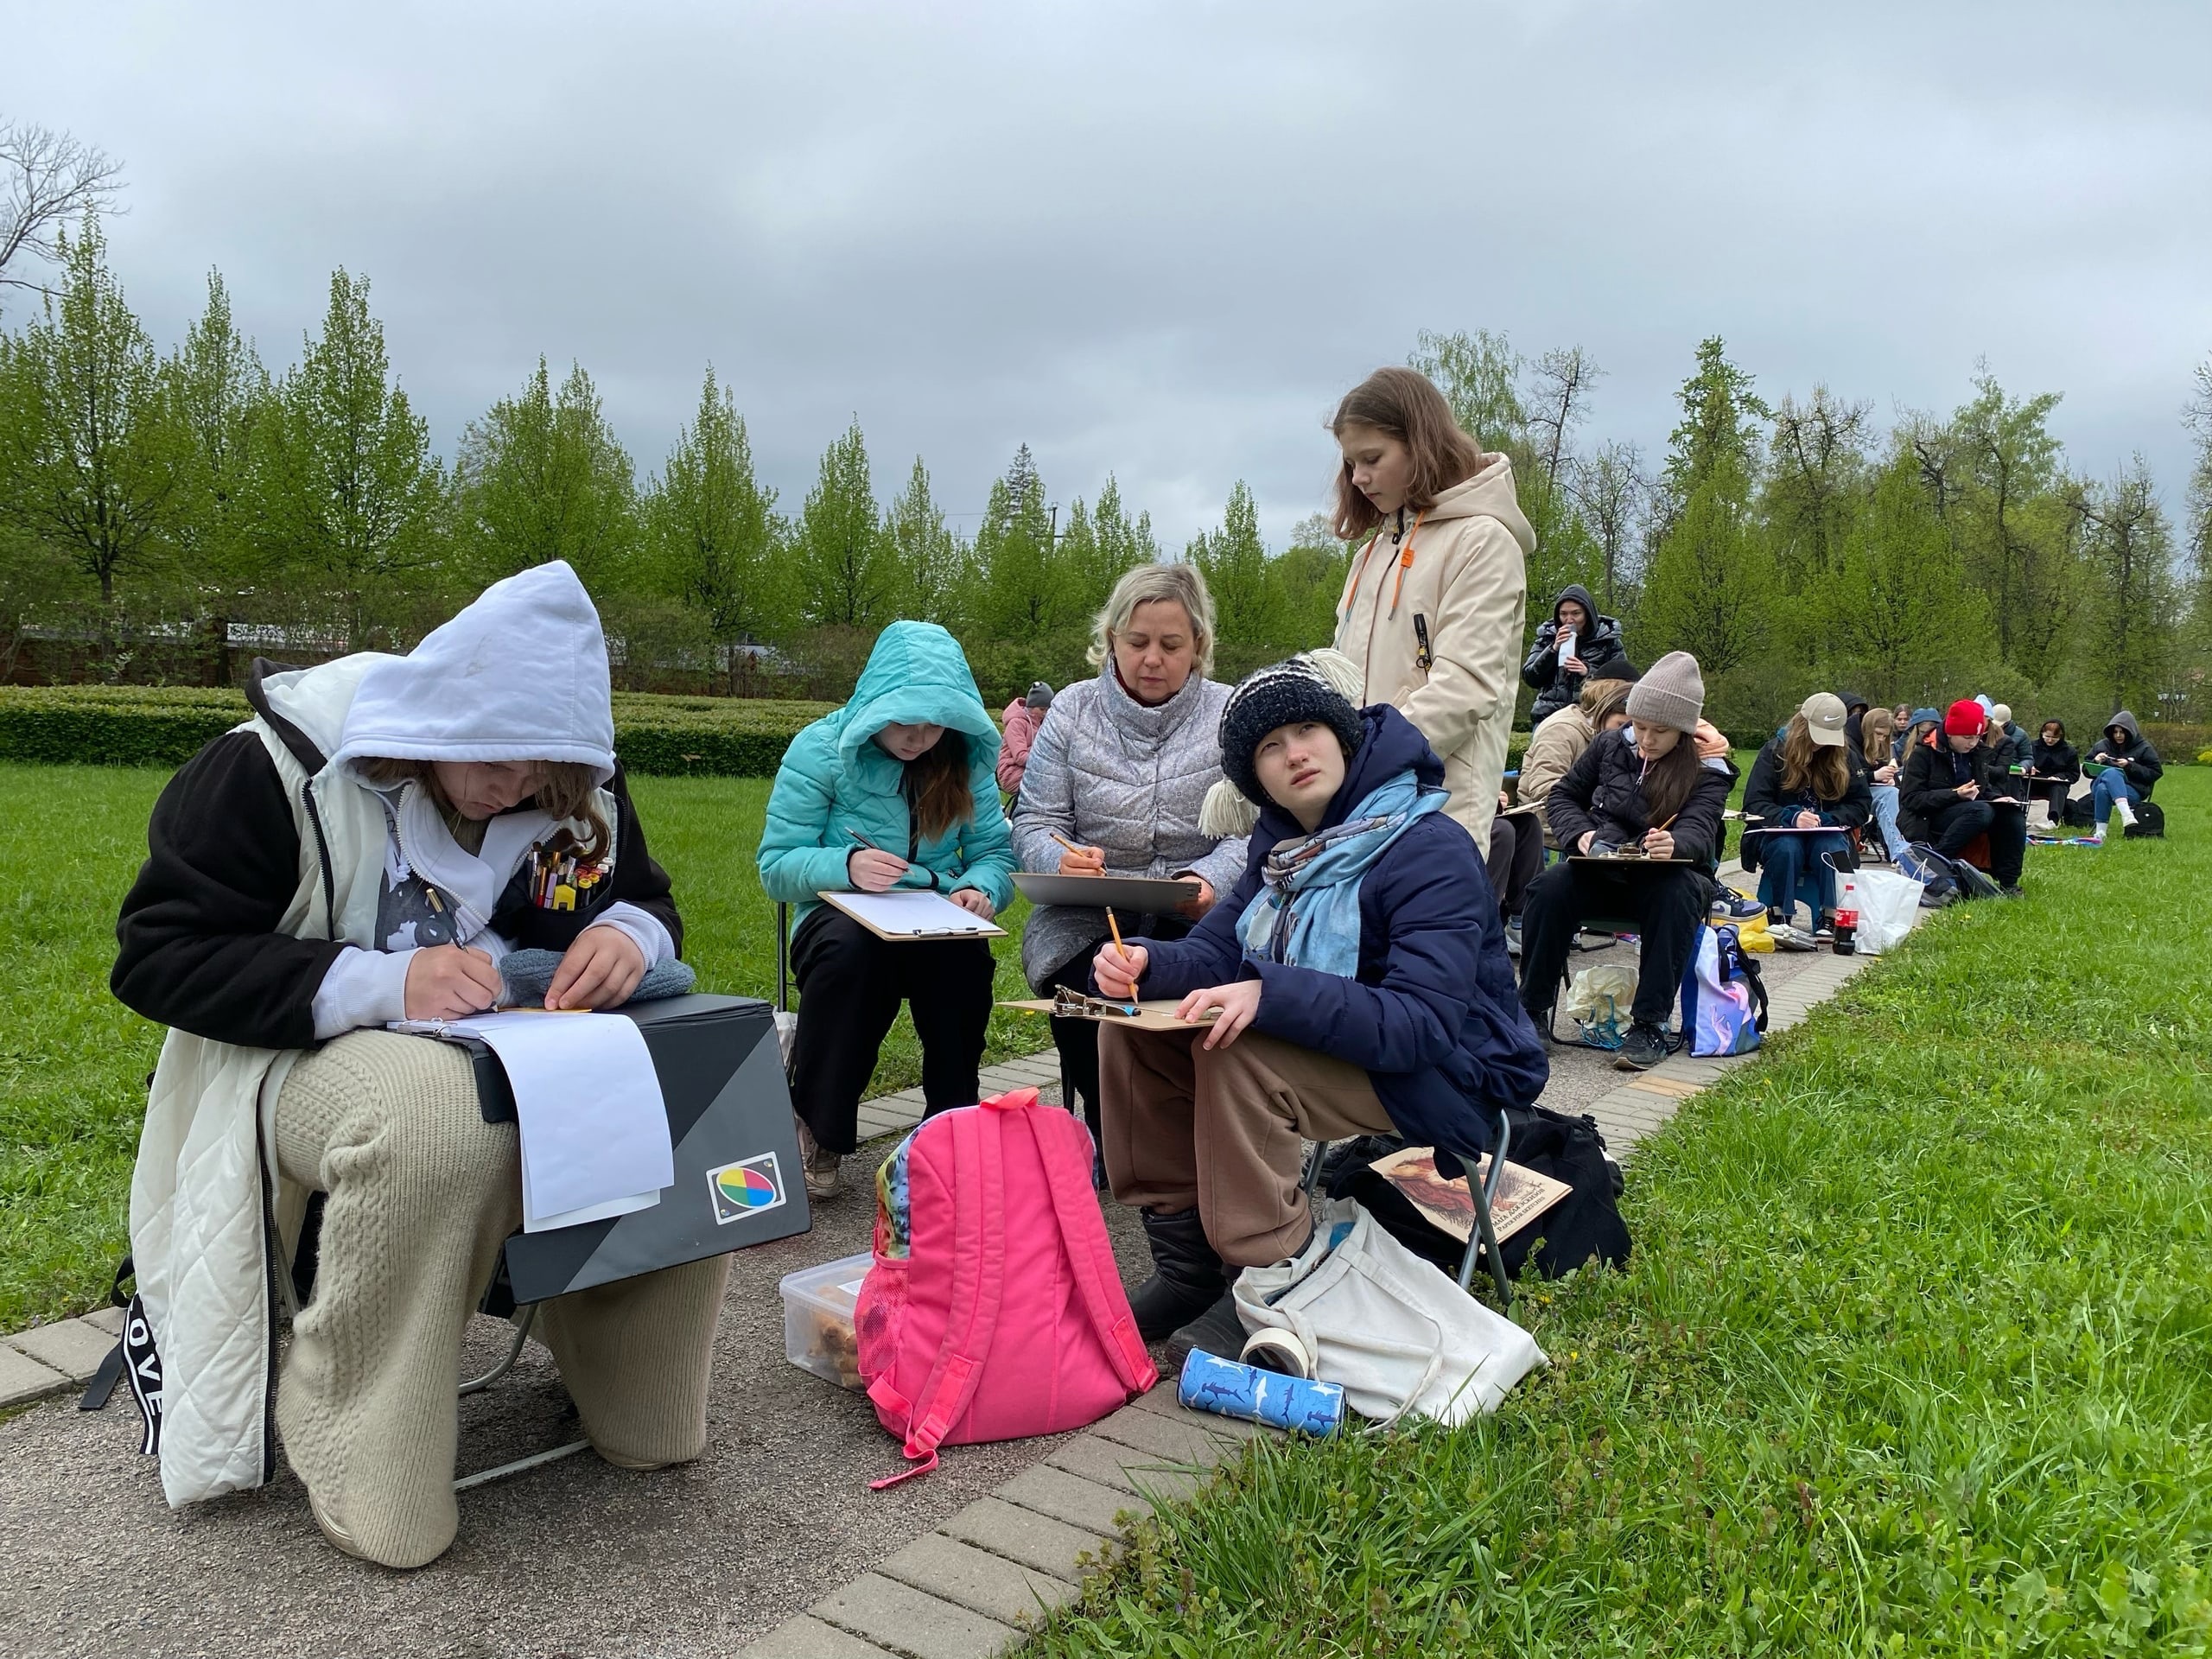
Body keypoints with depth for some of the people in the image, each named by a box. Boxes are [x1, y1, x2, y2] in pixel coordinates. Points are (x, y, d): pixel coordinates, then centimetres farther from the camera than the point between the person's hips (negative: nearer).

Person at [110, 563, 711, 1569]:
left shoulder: (575, 786, -1)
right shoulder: (283, 765, -16)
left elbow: (649, 902, 9)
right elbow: (156, 953, -17)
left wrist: (629, 937, -18)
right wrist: (379, 984, -31)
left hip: (516, 1049, 5)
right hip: (310, 1056, -5)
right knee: (436, 1115, -41)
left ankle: (633, 1403, 0)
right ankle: (360, 1462, -19)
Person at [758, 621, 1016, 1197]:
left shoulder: (966, 759, 2)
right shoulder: (821, 749, -7)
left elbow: (995, 853, 3)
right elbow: (776, 865, -9)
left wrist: (980, 888, -22)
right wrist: (847, 866, -30)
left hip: (935, 923, 2)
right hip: (840, 917, -2)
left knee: (965, 954, -35)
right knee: (852, 946, -39)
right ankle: (816, 1129, -20)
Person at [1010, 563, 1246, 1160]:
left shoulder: (1229, 715, 5)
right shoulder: (1074, 709, 8)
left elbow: (1247, 834, -3)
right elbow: (1034, 824, 5)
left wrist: (1211, 880, -24)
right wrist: (1062, 859, -19)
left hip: (1196, 922, 0)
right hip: (1084, 922, 1)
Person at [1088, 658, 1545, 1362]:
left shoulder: (1431, 852, -21)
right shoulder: (1282, 841, 4)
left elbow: (1423, 1024, -31)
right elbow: (1218, 951, 1)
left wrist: (1272, 996, -44)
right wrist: (1146, 962, -22)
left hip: (1445, 1082, -8)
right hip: (1322, 1045, 8)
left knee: (1237, 1054, -32)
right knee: (1134, 1029, -6)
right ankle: (1187, 1262, 1)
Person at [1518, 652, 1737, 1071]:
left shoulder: (1707, 770, -4)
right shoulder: (1611, 745, 6)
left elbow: (1699, 832, -20)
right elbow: (1563, 795, 13)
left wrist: (1674, 845, -45)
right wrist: (1582, 834, -9)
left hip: (1666, 875, -2)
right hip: (1602, 871, 2)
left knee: (1677, 895, -38)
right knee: (1549, 889, -29)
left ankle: (1649, 1025, -31)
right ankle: (1532, 1011, -19)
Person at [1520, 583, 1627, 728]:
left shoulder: (1608, 640, 7)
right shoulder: (1547, 637, 11)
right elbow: (1530, 678, 4)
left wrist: (1588, 672, -13)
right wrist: (1553, 649, -8)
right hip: (1549, 716, 2)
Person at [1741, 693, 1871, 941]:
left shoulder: (1843, 756, 0)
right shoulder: (1775, 751, -7)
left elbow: (1862, 805, -2)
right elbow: (1753, 804, -14)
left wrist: (1827, 819, -21)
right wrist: (1790, 818, -31)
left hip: (1826, 834, 2)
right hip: (1778, 833, -1)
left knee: (1831, 848, -33)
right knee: (1787, 848, -35)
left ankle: (1829, 919, -24)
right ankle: (1779, 917, -23)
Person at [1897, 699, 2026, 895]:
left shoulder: (1978, 752, 10)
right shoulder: (1923, 753, -9)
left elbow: (1985, 788, 21)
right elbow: (1910, 798, -16)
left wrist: (1998, 798, -3)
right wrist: (1955, 795, -25)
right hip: (1926, 819, -7)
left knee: (2013, 813, -18)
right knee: (1981, 811, -33)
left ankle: (2008, 882, -14)